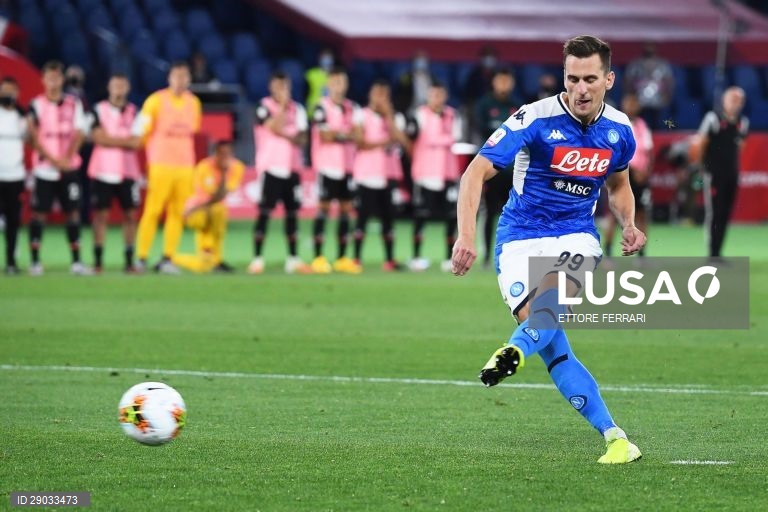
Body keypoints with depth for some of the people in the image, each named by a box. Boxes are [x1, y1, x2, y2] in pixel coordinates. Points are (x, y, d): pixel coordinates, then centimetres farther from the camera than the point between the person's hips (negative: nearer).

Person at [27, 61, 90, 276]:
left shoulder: (74, 104, 7)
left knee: (73, 212, 0)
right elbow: (34, 138, -5)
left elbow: (79, 135, 2)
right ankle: (35, 261, 2)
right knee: (39, 213, -2)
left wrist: (67, 159, -11)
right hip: (44, 168, -2)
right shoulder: (36, 105, 0)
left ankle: (76, 261, 3)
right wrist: (52, 160, -13)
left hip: (69, 168, 2)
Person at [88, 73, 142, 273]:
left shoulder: (134, 112, 8)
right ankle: (98, 260, 2)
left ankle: (129, 260, 4)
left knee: (130, 215, 0)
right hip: (103, 172, -2)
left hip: (128, 172, 2)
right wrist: (125, 141, -6)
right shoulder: (99, 110, 3)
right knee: (101, 214, -2)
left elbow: (137, 142, -4)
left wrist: (111, 140, -10)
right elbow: (99, 137, -9)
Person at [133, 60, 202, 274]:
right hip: (160, 165, -4)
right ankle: (142, 258, -5)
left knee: (178, 213, 0)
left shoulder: (193, 103, 10)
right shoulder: (156, 100, -4)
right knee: (152, 211, -8)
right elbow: (139, 131, 0)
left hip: (185, 165, 5)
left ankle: (168, 258, 4)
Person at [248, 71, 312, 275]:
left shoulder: (297, 109, 12)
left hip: (291, 168, 5)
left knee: (292, 212, 5)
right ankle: (257, 258, -7)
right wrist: (283, 104, -11)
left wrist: (285, 135, -12)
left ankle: (293, 259, 10)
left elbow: (302, 139, 6)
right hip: (271, 166, -5)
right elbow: (274, 127, -18)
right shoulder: (265, 107, -3)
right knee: (265, 212, -8)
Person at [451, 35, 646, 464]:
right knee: (551, 344, -18)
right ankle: (615, 438, -16)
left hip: (577, 235, 3)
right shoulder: (537, 119, -15)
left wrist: (629, 225, 2)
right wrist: (466, 234, -31)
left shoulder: (619, 130, 1)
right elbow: (478, 171, -18)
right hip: (521, 237, -3)